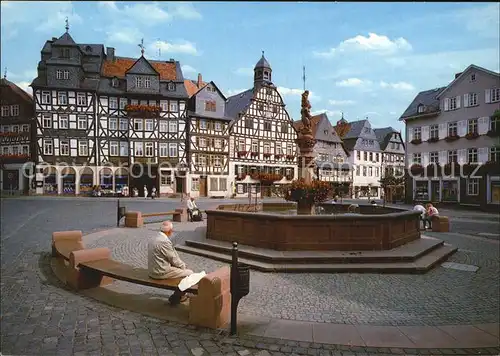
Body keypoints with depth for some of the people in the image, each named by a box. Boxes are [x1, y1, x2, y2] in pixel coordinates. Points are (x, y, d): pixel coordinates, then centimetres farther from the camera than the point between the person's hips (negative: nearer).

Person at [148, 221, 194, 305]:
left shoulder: (153, 239, 7)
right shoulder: (165, 241, -23)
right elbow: (174, 260, -15)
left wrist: (182, 264, 14)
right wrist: (183, 265, 4)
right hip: (161, 272, -10)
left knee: (183, 267, 21)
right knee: (189, 273, -2)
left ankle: (180, 295, 30)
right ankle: (175, 298, 9)